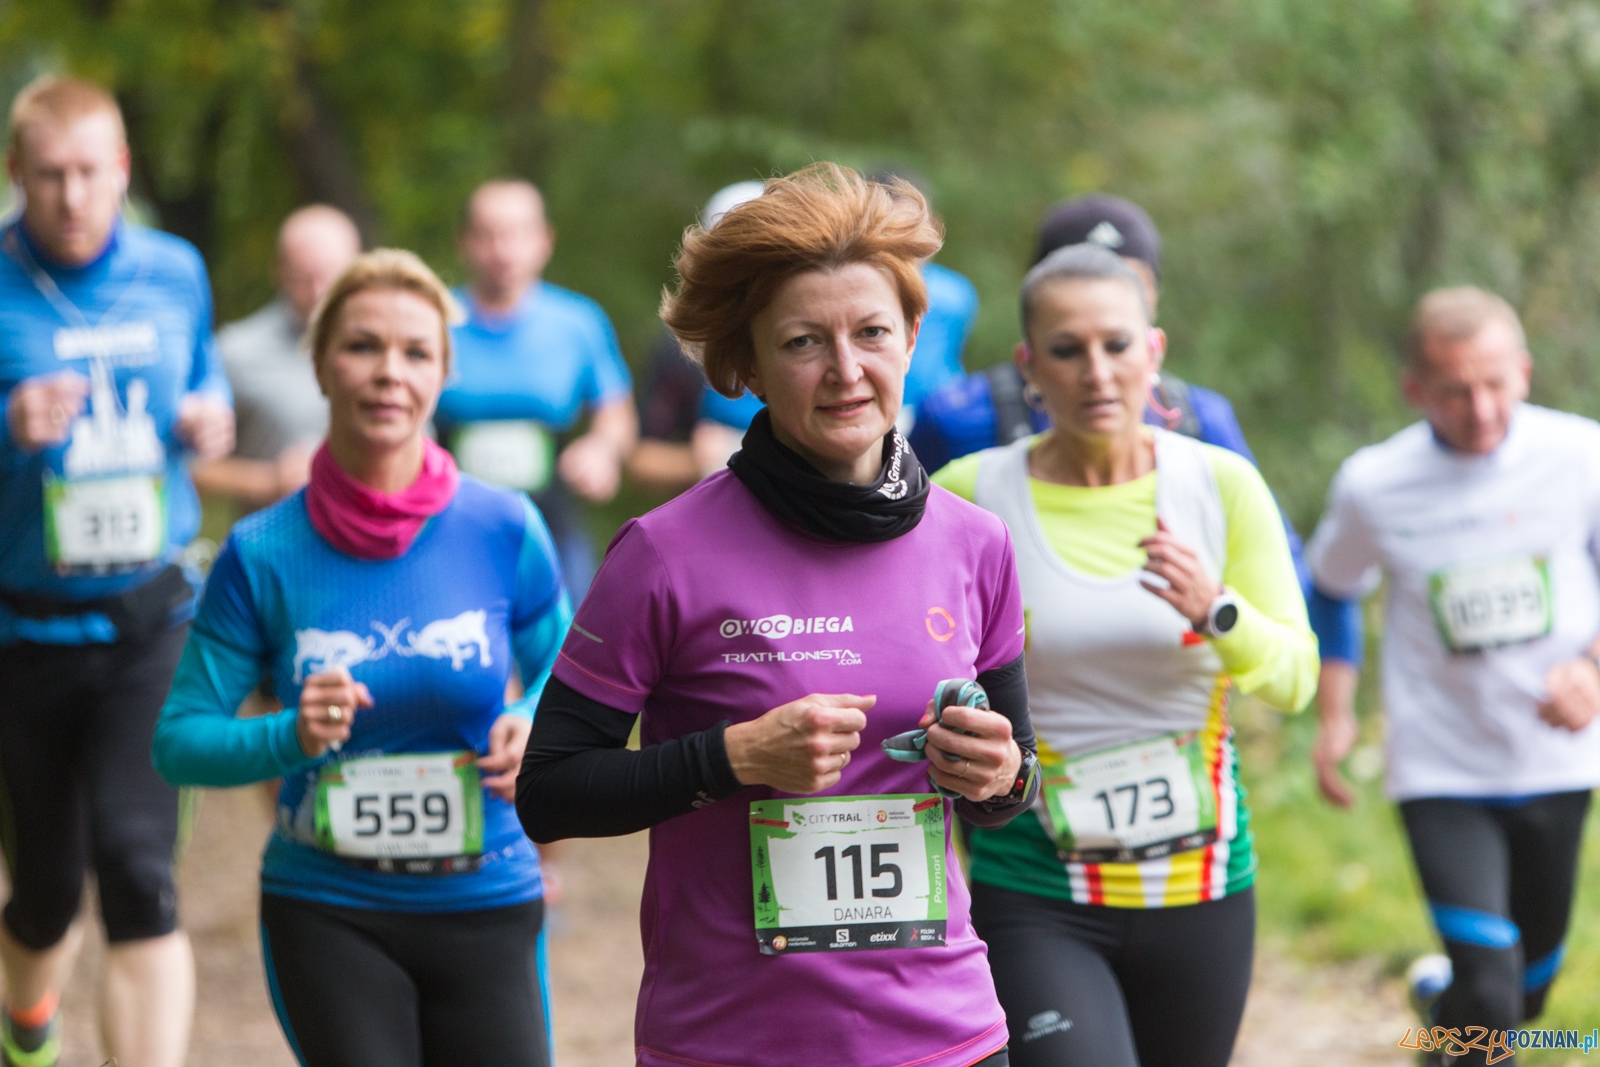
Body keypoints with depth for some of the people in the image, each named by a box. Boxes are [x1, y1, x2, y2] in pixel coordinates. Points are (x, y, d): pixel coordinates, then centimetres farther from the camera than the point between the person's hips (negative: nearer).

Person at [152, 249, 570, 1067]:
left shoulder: (503, 530, -3)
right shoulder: (264, 554, -4)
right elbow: (178, 740, -2)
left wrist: (531, 725, -11)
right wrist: (290, 738, -20)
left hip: (483, 908, 1)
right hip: (327, 914, -1)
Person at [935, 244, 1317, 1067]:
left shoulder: (1221, 485, -1)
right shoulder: (970, 496, -6)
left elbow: (1295, 677, -4)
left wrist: (1215, 610, -22)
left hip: (1200, 892, 3)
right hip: (1030, 901, -3)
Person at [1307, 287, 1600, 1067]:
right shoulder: (1372, 487, -10)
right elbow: (1330, 591, 8)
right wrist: (1334, 716, 1)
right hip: (1441, 771, -2)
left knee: (1532, 984, 19)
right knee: (1488, 989, -17)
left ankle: (1441, 1004, 50)